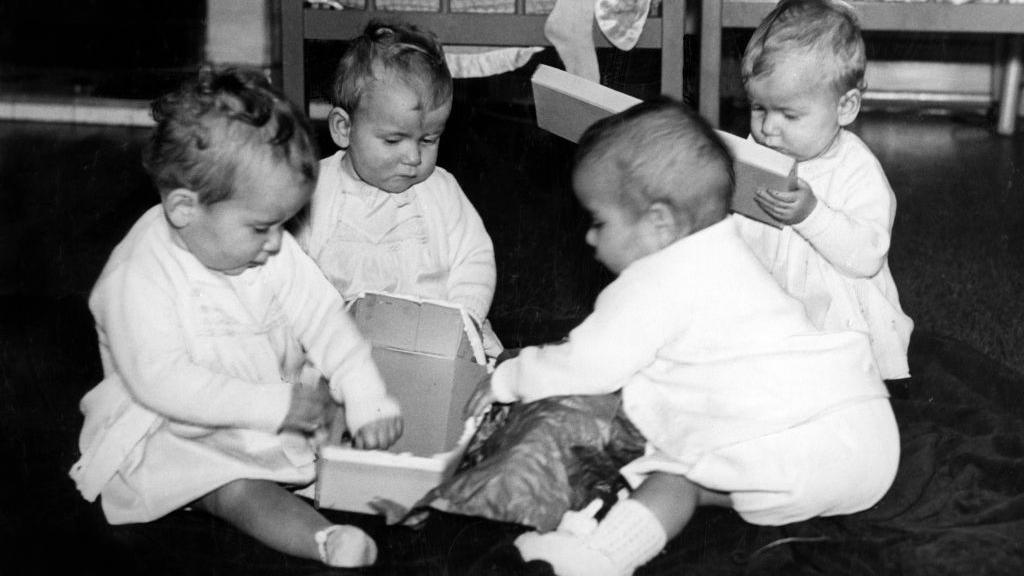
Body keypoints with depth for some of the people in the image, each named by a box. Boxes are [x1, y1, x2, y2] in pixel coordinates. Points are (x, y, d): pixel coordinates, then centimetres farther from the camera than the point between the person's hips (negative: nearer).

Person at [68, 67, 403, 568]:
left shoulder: (269, 250, -6)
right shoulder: (139, 279, -26)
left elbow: (324, 319, -6)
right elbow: (162, 381, -31)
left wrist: (368, 400, -19)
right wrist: (272, 406, -32)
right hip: (179, 434, -9)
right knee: (235, 489, -32)